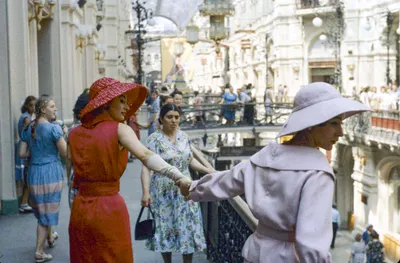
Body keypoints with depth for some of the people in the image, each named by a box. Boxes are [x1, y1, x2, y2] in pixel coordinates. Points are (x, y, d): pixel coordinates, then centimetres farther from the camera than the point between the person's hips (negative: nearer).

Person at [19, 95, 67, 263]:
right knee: (47, 211, 4)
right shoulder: (53, 128, -14)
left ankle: (50, 238, 44)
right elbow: (65, 153, -14)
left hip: (34, 173, 6)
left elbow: (22, 153, 6)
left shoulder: (29, 129, 5)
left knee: (41, 209, 23)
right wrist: (66, 135, 2)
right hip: (51, 171, -6)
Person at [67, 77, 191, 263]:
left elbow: (74, 171, 9)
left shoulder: (74, 134, 6)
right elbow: (145, 155, -25)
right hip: (110, 209, -4)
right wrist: (178, 177, -36)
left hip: (81, 210, 5)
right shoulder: (119, 129, -9)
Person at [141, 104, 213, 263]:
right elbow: (146, 167, -15)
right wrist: (145, 192, -23)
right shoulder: (154, 139, -11)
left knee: (188, 227, 5)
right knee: (166, 227, 5)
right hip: (164, 191, -4)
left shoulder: (183, 136, 5)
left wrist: (207, 170, 2)